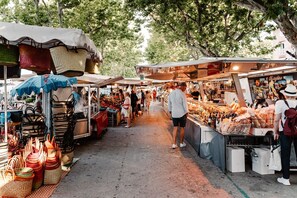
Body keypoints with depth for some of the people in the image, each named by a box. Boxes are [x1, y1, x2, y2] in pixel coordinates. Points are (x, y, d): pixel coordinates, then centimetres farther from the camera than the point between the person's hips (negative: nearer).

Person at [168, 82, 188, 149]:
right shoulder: (182, 93, -16)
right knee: (182, 128, 10)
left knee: (175, 128, 10)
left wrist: (170, 111, 22)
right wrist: (186, 112, -1)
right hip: (182, 113, -5)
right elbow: (185, 104, -13)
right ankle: (181, 143, 21)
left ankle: (174, 144, 7)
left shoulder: (171, 93, 3)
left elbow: (169, 103, 11)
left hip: (174, 114, 5)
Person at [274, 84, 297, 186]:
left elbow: (276, 119, -8)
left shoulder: (280, 103, -7)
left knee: (285, 155, 7)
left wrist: (275, 132, 2)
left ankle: (286, 178, 14)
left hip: (285, 132, -2)